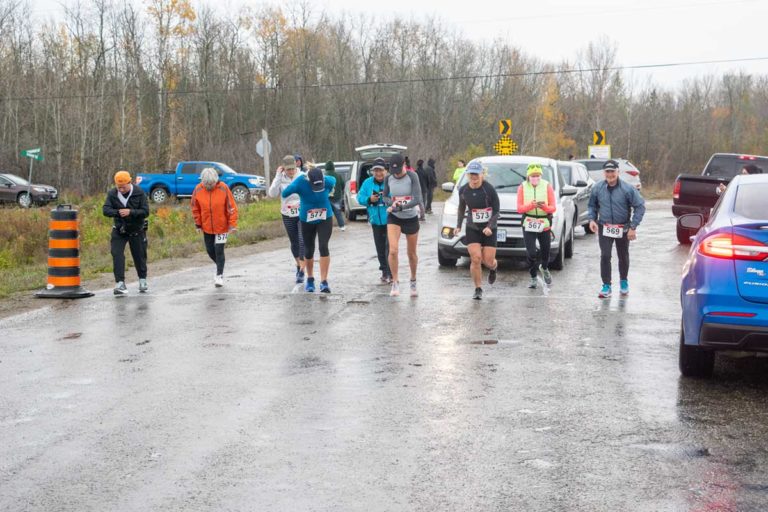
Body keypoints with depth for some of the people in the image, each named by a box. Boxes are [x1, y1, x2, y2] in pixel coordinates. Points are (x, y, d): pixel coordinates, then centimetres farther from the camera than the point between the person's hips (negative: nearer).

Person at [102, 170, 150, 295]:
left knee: (139, 257, 10)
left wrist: (130, 212, -33)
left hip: (137, 230, -1)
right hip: (119, 230, 1)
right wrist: (117, 212, -36)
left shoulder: (139, 193, -12)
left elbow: (145, 212, -18)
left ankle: (142, 280, 32)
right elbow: (105, 210, -17)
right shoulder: (112, 194, -7)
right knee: (117, 255, -14)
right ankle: (120, 283, -16)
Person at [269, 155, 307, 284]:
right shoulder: (281, 179, -3)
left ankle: (301, 271, -11)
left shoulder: (303, 177, -8)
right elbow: (272, 193, -16)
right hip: (287, 215, 3)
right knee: (294, 242, 14)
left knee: (303, 241, -12)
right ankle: (298, 265, 33)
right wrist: (278, 176, -18)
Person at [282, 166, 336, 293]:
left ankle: (324, 281, -15)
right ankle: (310, 279, 33)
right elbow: (284, 194, -21)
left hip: (325, 220, 0)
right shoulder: (300, 183, -24)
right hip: (307, 221, 0)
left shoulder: (327, 181, -17)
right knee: (309, 250, 10)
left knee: (323, 247, -16)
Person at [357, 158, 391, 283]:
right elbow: (360, 197, 6)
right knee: (380, 248, 12)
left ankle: (390, 273, -7)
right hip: (376, 221, 5)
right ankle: (384, 271, 24)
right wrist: (369, 199, -13)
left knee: (389, 247, -11)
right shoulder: (368, 183, 5)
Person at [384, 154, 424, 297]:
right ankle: (395, 282, -6)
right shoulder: (388, 178, -5)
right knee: (393, 250, -18)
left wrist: (402, 207, -35)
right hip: (394, 218, 1)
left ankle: (413, 281, 33)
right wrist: (392, 203, -14)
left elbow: (417, 199, -22)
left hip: (411, 218, -1)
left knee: (412, 253, 11)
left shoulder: (412, 177, -15)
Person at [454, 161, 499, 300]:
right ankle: (478, 289, 4)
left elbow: (496, 211, -9)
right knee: (476, 259, -11)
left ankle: (493, 268, 38)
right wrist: (459, 225, 13)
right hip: (472, 229, 2)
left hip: (489, 229, -2)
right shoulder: (463, 190, -1)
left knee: (488, 261, -1)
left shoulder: (489, 189, -14)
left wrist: (490, 226, -21)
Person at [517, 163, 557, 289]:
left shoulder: (547, 186, 0)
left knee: (545, 251, 12)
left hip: (545, 224, 1)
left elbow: (553, 207, -3)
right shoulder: (522, 187, 1)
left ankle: (544, 268, 45)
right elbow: (519, 208, -6)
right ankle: (533, 278, 10)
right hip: (528, 224, -1)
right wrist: (531, 205, -24)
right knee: (531, 253, -9)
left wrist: (544, 207, -25)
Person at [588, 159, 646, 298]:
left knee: (623, 256, 14)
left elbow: (640, 206, -12)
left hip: (623, 228, 0)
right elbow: (592, 205, 9)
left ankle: (624, 282, 36)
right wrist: (592, 219, -8)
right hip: (604, 228, 1)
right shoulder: (597, 188, -6)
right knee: (605, 256, -11)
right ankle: (606, 285, -2)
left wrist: (633, 226, -16)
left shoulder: (627, 189, -15)